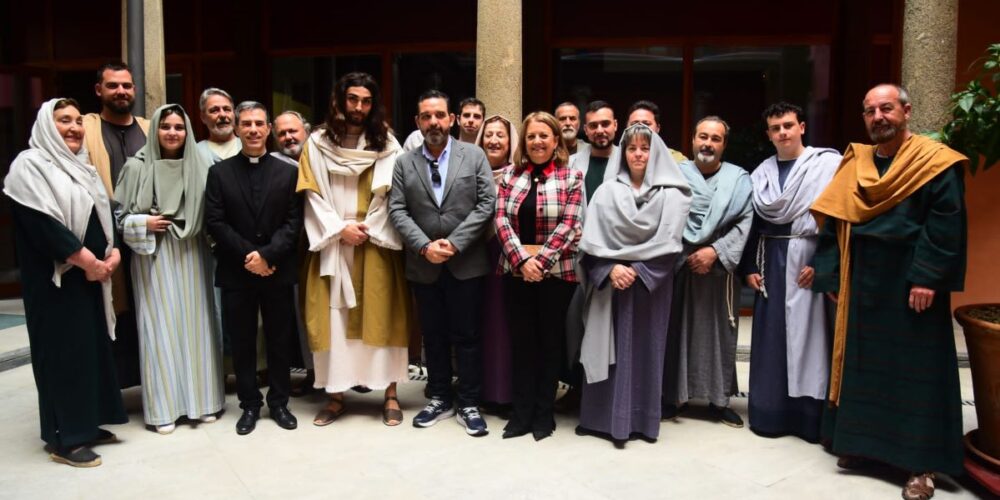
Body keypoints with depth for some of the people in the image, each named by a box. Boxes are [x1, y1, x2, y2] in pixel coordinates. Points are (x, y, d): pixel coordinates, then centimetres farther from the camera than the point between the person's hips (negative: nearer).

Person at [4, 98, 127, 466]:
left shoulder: (81, 167, 15)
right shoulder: (30, 164, -10)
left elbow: (103, 211, 14)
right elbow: (43, 222, -19)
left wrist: (112, 252, -3)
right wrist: (86, 260, -18)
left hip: (92, 273, 8)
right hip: (56, 277, -8)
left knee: (93, 345, 11)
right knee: (63, 350, -3)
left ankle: (85, 424, 23)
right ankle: (63, 437, 7)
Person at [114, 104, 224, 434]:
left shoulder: (200, 166, 4)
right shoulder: (137, 167, -1)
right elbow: (118, 214, 2)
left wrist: (203, 233, -5)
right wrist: (144, 223, -12)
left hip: (191, 254, 2)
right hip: (153, 255, -2)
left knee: (195, 323, 6)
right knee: (160, 326, 1)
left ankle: (201, 399, 17)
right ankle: (163, 407, 10)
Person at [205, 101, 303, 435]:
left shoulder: (287, 172, 5)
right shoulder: (219, 172, 5)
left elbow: (293, 223, -2)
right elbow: (215, 222, -3)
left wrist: (267, 254, -15)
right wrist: (247, 256, -13)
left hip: (278, 271, 0)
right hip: (236, 273, 0)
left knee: (279, 341, 8)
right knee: (242, 343, 8)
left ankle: (279, 402, 22)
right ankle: (249, 405, 21)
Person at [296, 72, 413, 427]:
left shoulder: (386, 144, 4)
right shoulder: (318, 143, 6)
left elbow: (394, 197, -2)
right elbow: (313, 195, 1)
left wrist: (368, 229, -11)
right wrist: (340, 228, -10)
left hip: (376, 243, 0)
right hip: (332, 242, 1)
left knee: (381, 315, 1)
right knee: (334, 317, 1)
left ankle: (390, 395, 6)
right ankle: (336, 395, 9)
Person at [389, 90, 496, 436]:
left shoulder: (474, 156, 2)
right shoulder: (404, 164, 7)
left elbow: (486, 204, -5)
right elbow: (397, 211, 0)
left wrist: (455, 243, -14)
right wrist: (424, 246, -13)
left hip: (466, 263, -2)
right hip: (423, 265, 2)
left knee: (467, 336, 4)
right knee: (433, 336, 12)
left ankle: (468, 404, 17)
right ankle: (440, 399, 26)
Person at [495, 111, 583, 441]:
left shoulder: (572, 177, 0)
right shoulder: (510, 175, 7)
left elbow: (569, 226, -8)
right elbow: (502, 220, -1)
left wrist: (540, 261, -16)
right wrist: (522, 260, -14)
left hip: (556, 272, -2)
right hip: (516, 271, 3)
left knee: (550, 341, 8)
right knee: (521, 341, 8)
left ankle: (544, 414, 19)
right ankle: (522, 413, 18)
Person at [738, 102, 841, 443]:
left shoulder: (829, 163, -3)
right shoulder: (761, 173, 12)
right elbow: (752, 222, 12)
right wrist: (749, 267, 5)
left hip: (810, 261, -4)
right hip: (772, 262, 5)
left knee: (810, 336, -1)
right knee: (771, 337, 7)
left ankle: (812, 416, 9)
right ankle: (771, 412, 17)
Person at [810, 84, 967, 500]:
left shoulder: (935, 162, -6)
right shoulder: (853, 164, 8)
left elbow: (946, 223, -13)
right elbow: (833, 222, 8)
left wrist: (927, 278, -20)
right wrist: (830, 274, 2)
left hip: (911, 284, -5)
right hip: (862, 283, 5)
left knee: (916, 369, 1)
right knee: (861, 361, 11)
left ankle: (922, 462, 9)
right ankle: (862, 442, 24)